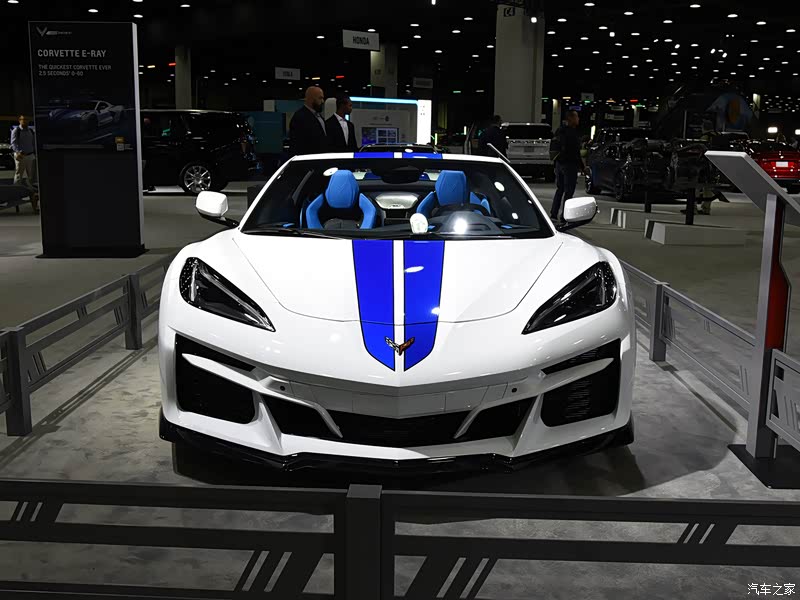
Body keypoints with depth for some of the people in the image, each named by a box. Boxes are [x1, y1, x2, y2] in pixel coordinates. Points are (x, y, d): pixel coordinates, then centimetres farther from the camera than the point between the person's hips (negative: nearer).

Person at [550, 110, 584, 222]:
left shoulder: (561, 131, 10)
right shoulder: (572, 133, -18)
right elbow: (575, 152, -20)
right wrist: (582, 166, -13)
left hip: (560, 162, 9)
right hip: (569, 164, -9)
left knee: (560, 189, 15)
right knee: (569, 191, -3)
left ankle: (553, 214, 15)